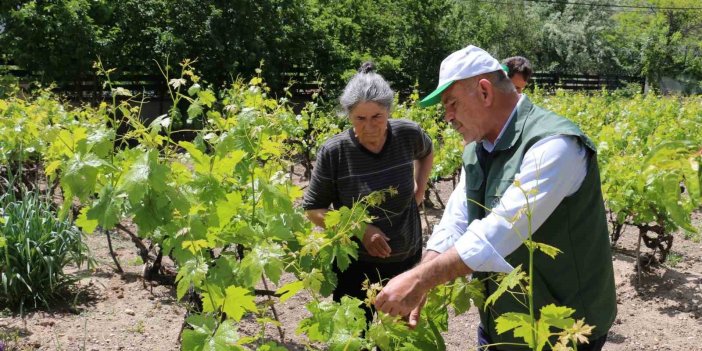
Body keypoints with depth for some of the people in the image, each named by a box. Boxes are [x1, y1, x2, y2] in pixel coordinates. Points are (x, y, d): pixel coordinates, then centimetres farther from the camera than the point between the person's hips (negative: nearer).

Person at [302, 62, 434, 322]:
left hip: (406, 258, 3)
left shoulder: (408, 134, -12)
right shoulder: (333, 152, -19)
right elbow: (313, 210, -9)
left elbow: (427, 152, 14)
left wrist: (419, 188, 2)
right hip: (356, 264, -3)